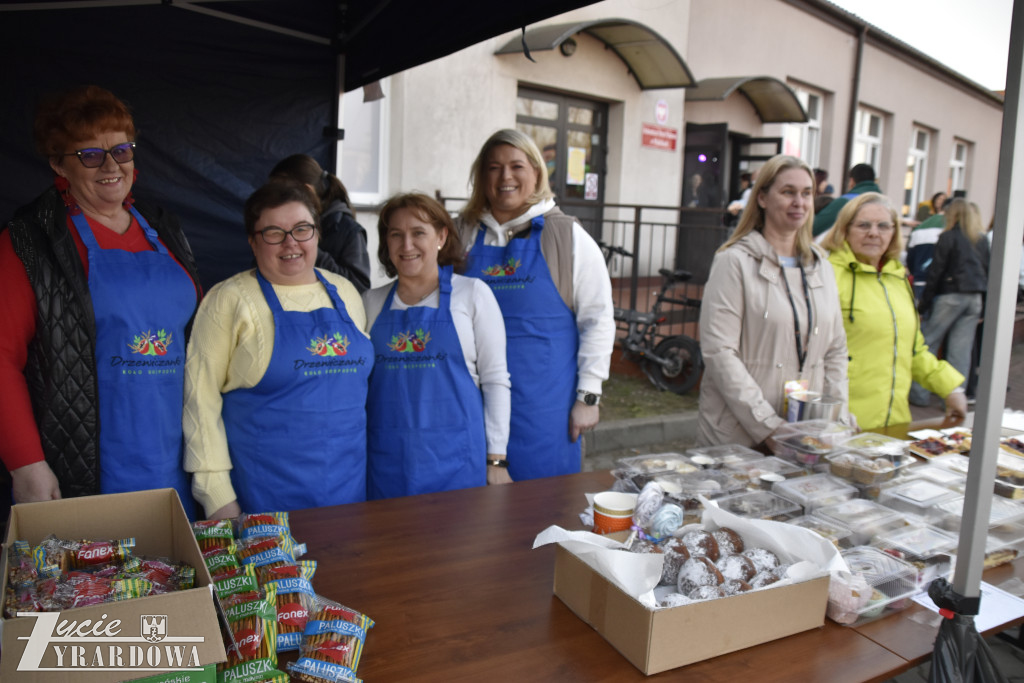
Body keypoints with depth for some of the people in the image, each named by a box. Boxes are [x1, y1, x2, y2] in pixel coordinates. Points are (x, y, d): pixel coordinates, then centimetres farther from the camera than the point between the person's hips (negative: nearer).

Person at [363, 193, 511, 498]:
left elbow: (496, 380, -1)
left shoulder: (473, 293, 0)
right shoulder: (371, 302, 8)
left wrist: (496, 460, -4)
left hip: (454, 460, -2)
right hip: (386, 459, 3)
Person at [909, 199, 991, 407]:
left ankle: (919, 393, 3)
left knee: (927, 342, 3)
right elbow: (987, 271, 11)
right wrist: (982, 305, 15)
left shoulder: (949, 237, -5)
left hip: (951, 296, -5)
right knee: (961, 349, 6)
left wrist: (923, 303, -6)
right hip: (975, 298, 6)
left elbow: (936, 271, -9)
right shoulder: (982, 240, 11)